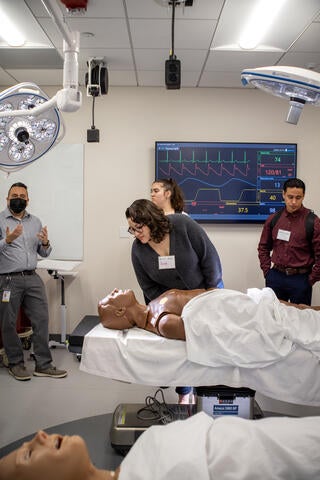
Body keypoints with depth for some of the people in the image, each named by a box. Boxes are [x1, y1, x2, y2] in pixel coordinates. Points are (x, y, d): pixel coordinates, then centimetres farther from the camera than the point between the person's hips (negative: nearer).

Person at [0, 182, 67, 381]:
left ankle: (44, 364, 13)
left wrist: (45, 243, -7)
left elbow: (44, 253, 14)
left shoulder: (35, 221, 13)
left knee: (42, 319, 3)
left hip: (33, 278, 4)